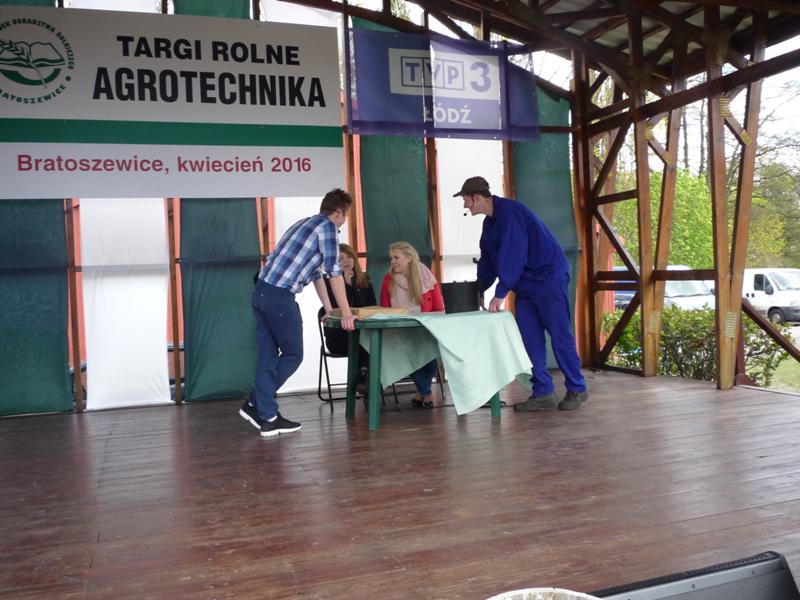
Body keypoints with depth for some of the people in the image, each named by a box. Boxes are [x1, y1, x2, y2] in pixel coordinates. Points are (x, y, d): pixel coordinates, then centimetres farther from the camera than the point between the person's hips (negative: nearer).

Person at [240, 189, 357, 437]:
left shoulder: (307, 224, 25)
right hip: (280, 296, -9)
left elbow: (317, 271, 29)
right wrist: (346, 313, -1)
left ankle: (267, 416, 14)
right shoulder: (327, 226, -3)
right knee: (292, 355, 6)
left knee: (267, 358, 10)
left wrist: (329, 308, 33)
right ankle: (255, 403, 12)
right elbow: (334, 273, -6)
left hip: (261, 293, 9)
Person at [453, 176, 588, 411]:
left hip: (548, 278, -9)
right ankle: (543, 393, 9)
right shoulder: (489, 223, 12)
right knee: (530, 339, 5)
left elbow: (513, 255, -24)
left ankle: (577, 390, 8)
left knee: (560, 336, -4)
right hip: (526, 285, 9)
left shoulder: (509, 212, -18)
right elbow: (487, 262, 20)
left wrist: (500, 294, -24)